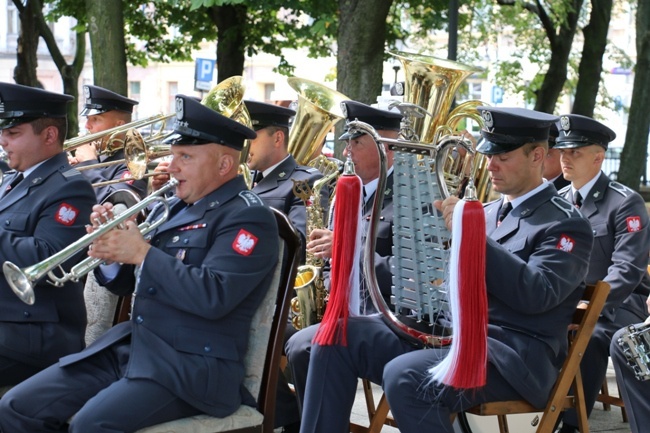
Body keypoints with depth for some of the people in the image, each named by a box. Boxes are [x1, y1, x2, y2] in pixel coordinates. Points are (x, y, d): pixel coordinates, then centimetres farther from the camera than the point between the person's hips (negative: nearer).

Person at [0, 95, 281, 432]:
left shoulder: (248, 218, -8)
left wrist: (142, 253, -16)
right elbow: (124, 282, 20)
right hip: (129, 346, 8)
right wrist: (110, 250, -3)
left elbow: (213, 297, -23)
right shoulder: (172, 208, 16)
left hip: (191, 366, -8)